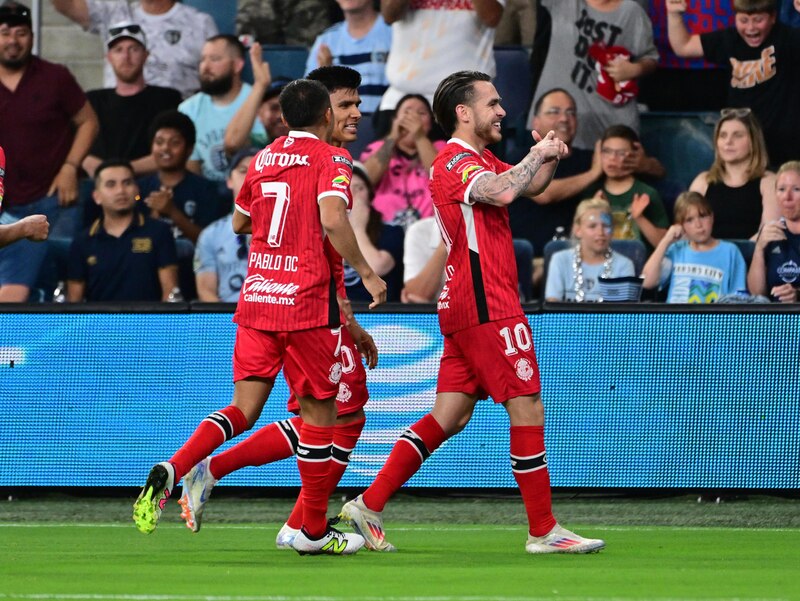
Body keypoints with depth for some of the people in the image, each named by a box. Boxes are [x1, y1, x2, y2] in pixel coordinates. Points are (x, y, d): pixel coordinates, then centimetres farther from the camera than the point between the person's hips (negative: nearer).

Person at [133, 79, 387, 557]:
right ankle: (314, 531, 11)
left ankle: (170, 472, -18)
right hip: (307, 302, -5)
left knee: (245, 409, 6)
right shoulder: (330, 159, -5)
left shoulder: (262, 159, 13)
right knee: (320, 410, 7)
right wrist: (366, 272, -13)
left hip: (256, 297, 5)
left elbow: (239, 222, 26)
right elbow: (332, 219, -21)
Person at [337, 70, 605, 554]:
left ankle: (370, 505, 6)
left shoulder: (478, 160, 19)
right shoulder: (456, 161, -13)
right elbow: (502, 191, -31)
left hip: (466, 309, 10)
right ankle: (543, 530, -2)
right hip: (488, 309, -10)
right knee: (528, 410, -6)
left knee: (450, 416, 8)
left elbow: (532, 185, 29)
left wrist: (548, 158, 7)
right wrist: (538, 154, -15)